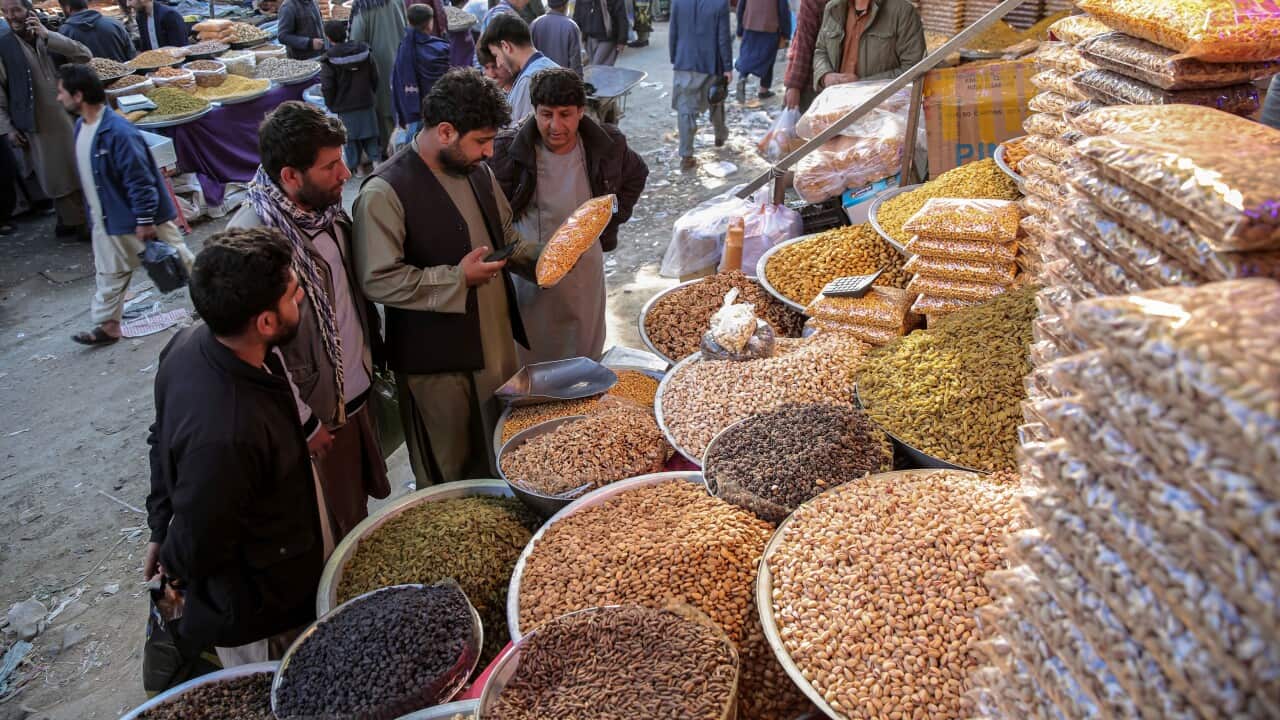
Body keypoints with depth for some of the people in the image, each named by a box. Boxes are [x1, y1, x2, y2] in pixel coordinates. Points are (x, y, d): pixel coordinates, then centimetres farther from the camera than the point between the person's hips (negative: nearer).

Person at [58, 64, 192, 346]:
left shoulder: (118, 132, -25)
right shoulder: (81, 126, 4)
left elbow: (140, 180, -24)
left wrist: (145, 221, -22)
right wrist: (94, 211, 19)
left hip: (139, 217, -9)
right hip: (108, 219, 9)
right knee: (109, 273, 16)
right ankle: (107, 325, 28)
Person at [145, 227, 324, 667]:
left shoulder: (190, 343, -14)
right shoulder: (225, 434, -43)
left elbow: (163, 436, 4)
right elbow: (197, 548, -27)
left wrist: (161, 527, 14)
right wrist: (174, 567, -4)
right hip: (256, 616, -8)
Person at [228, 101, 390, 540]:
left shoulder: (327, 209, -3)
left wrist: (373, 353, 11)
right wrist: (304, 423, -15)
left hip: (358, 393, 7)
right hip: (317, 413, -7)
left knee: (361, 510, 22)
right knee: (335, 535, 12)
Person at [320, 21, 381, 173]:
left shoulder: (329, 60, -14)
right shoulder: (363, 51, -2)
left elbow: (327, 87, -13)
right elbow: (374, 77, 6)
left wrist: (331, 105, 3)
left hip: (344, 106, -3)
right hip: (366, 102, 3)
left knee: (351, 137, 9)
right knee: (369, 134, 15)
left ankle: (355, 166, 14)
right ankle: (375, 159, 8)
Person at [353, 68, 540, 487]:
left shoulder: (477, 170, 4)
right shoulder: (385, 193, -20)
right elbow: (378, 280, -22)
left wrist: (539, 257, -2)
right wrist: (459, 278, -22)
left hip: (497, 343, 7)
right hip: (436, 359, -7)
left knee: (499, 461, 22)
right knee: (448, 476, 12)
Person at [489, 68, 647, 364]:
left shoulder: (607, 145, -7)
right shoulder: (508, 151, -15)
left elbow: (636, 175, 15)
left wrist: (612, 222, 9)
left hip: (586, 271, 3)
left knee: (586, 356, 16)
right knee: (528, 362, 6)